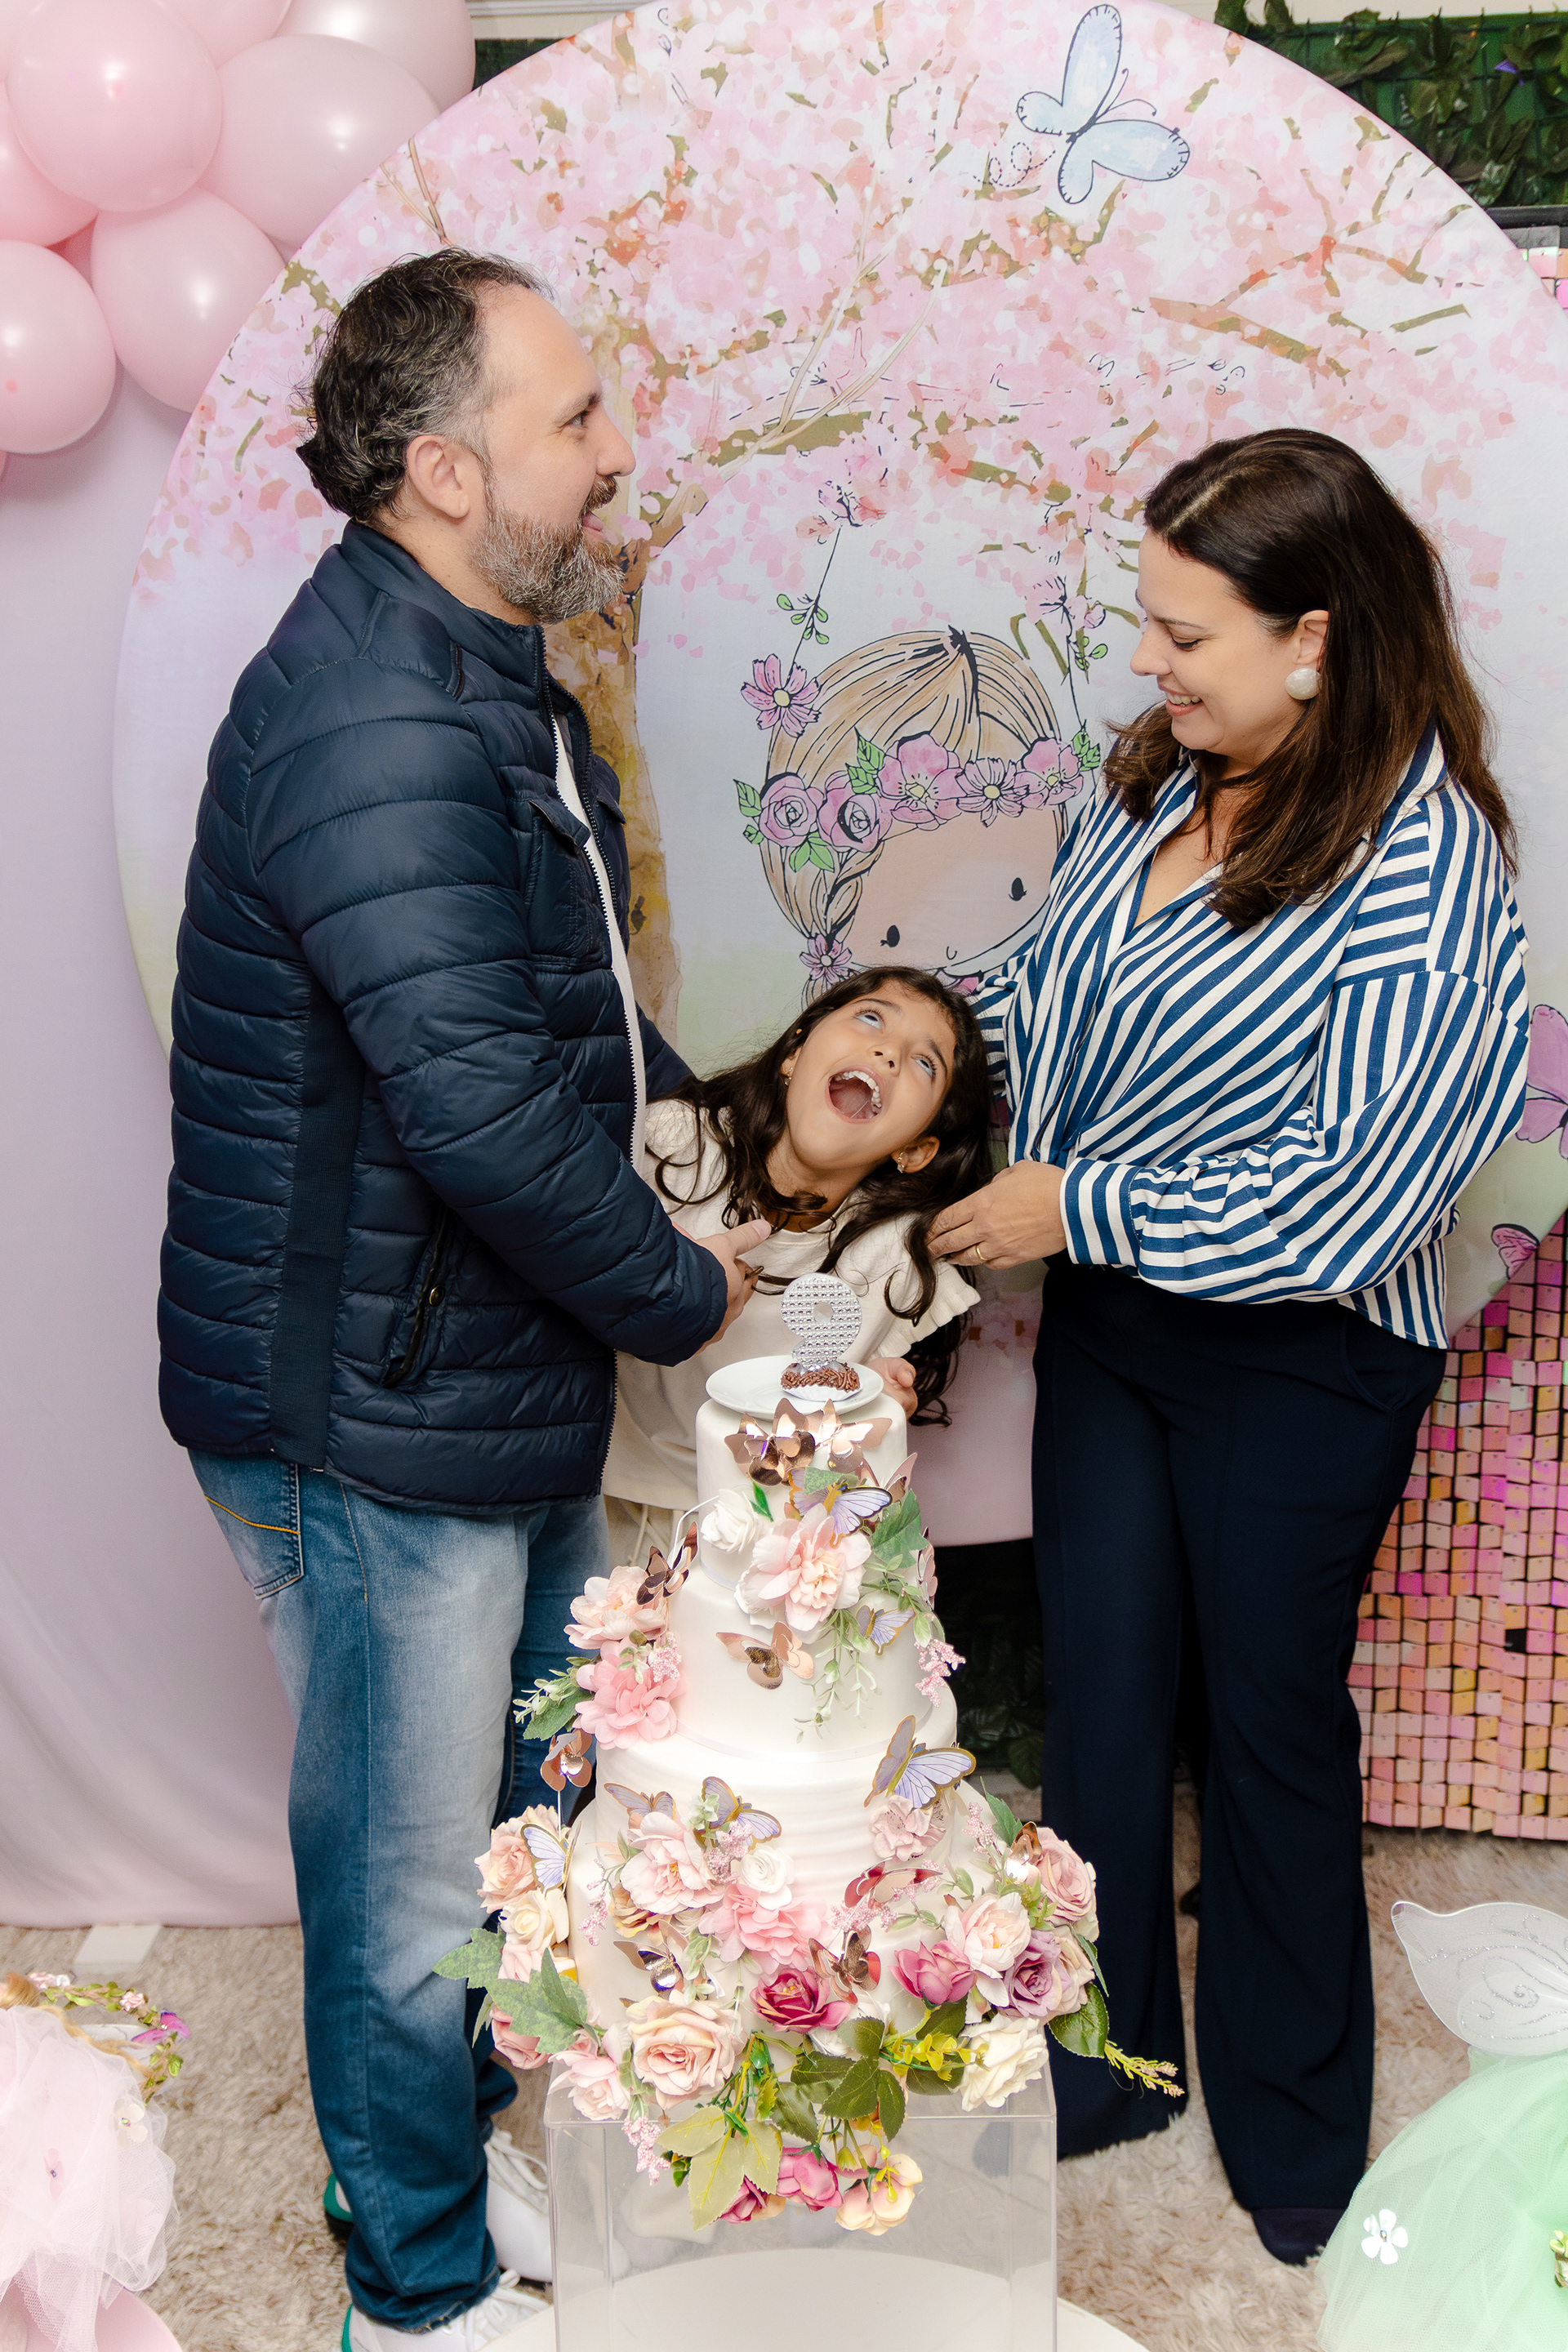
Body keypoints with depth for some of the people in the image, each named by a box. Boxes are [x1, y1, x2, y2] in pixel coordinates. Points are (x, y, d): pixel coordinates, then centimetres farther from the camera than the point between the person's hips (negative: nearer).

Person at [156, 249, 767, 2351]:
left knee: (522, 1804, 25)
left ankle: (463, 2137, 49)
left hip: (508, 1382, 10)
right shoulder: (372, 722, -25)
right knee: (413, 1876, 9)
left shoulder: (487, 675, 10)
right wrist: (680, 1292, -15)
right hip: (375, 1414, -10)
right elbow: (484, 1108, -30)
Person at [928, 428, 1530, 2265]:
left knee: (1273, 1722, 12)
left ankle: (1293, 2120, 38)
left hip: (1295, 1370, -6)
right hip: (1108, 1318, 6)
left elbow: (1354, 1188, -24)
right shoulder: (1158, 778, -1)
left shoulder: (1422, 868, -22)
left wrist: (1078, 1206, -20)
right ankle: (1097, 2069, 38)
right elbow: (1050, 988, 14)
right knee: (1097, 1697, 15)